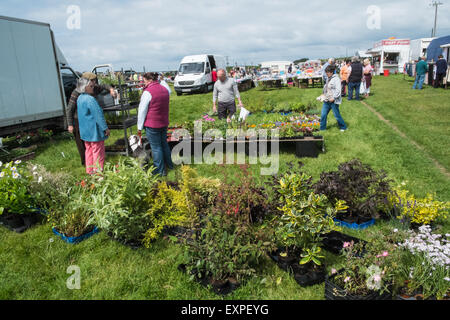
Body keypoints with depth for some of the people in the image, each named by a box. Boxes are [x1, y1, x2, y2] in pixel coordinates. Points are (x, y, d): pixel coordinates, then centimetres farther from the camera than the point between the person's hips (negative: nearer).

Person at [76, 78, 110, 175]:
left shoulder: (80, 98, 7)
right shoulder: (90, 99, -22)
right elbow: (98, 115, -21)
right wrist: (105, 128, -15)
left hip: (85, 131, 9)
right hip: (94, 131, -9)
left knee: (89, 150, 18)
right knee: (98, 152, 1)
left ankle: (89, 170, 28)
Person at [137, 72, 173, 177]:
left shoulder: (148, 92, -17)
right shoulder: (164, 88, 4)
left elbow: (142, 111, -13)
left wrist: (140, 127, -6)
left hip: (152, 124, -7)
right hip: (164, 122, 7)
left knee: (155, 147, 1)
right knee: (164, 143, 20)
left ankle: (160, 170, 7)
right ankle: (169, 164, 32)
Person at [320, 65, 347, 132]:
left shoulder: (336, 79, -13)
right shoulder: (328, 78, 12)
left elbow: (338, 90, -18)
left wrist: (333, 98, -22)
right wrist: (324, 95, 12)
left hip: (333, 101, -8)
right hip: (327, 100, 8)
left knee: (337, 115, 2)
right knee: (323, 114, 4)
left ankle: (343, 127, 21)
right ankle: (322, 129, 14)